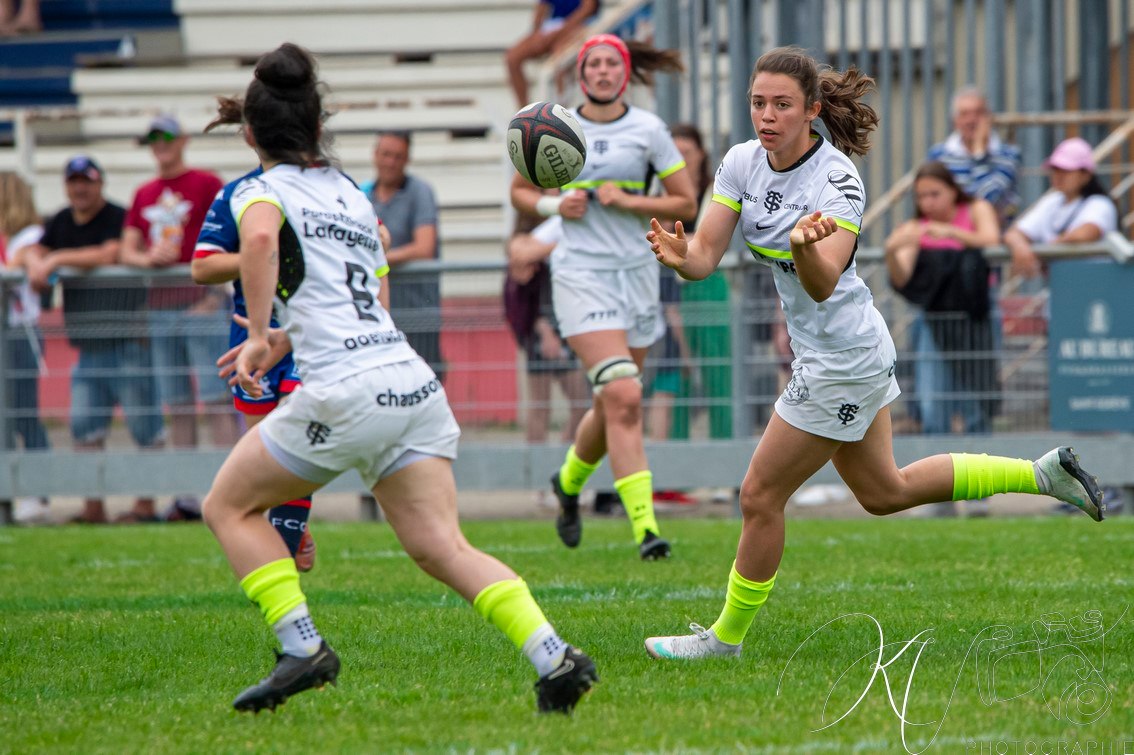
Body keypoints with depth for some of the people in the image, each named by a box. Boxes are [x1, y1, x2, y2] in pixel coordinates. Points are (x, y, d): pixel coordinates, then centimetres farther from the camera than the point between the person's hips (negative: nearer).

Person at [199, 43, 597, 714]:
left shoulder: (261, 191, 4)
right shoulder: (355, 197, 25)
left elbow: (260, 237, -22)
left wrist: (260, 337, -16)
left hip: (346, 393, -6)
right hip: (414, 382, 6)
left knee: (230, 507, 14)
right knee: (443, 547, -3)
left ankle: (303, 649, 2)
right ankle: (553, 655, -23)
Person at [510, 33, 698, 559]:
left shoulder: (647, 130, 2)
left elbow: (686, 204, 4)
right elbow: (519, 191, 14)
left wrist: (628, 201, -11)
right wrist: (553, 205, -7)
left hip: (635, 271, 3)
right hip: (580, 274, -3)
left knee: (612, 406, 11)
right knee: (623, 398, -18)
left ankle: (569, 481, 42)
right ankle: (645, 526, -21)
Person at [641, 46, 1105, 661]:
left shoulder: (837, 179, -24)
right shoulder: (743, 162, -4)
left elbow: (823, 284, -35)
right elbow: (706, 256, -9)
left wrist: (806, 244, -56)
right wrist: (678, 255, -32)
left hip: (842, 363, -9)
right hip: (822, 352, 9)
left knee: (760, 497, 0)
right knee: (884, 492, 22)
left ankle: (726, 636, 18)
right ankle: (1042, 474, 30)